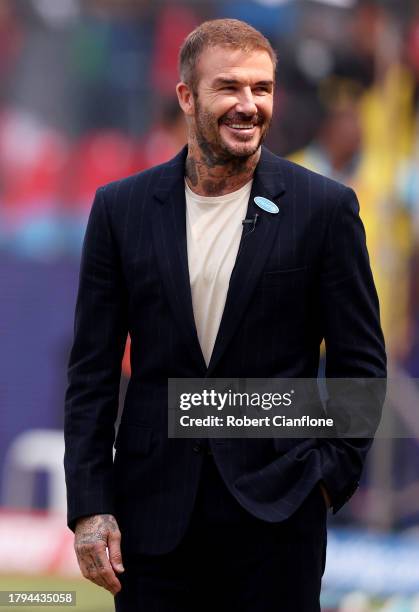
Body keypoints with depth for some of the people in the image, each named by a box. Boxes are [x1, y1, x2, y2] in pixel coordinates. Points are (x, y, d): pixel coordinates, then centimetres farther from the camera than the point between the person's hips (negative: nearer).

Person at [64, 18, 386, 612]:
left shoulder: (325, 207, 0)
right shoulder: (122, 207, 4)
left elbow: (360, 361, 4)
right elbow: (93, 369, 5)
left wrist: (332, 476, -3)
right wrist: (89, 506, -1)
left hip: (276, 511, -1)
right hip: (154, 509, 1)